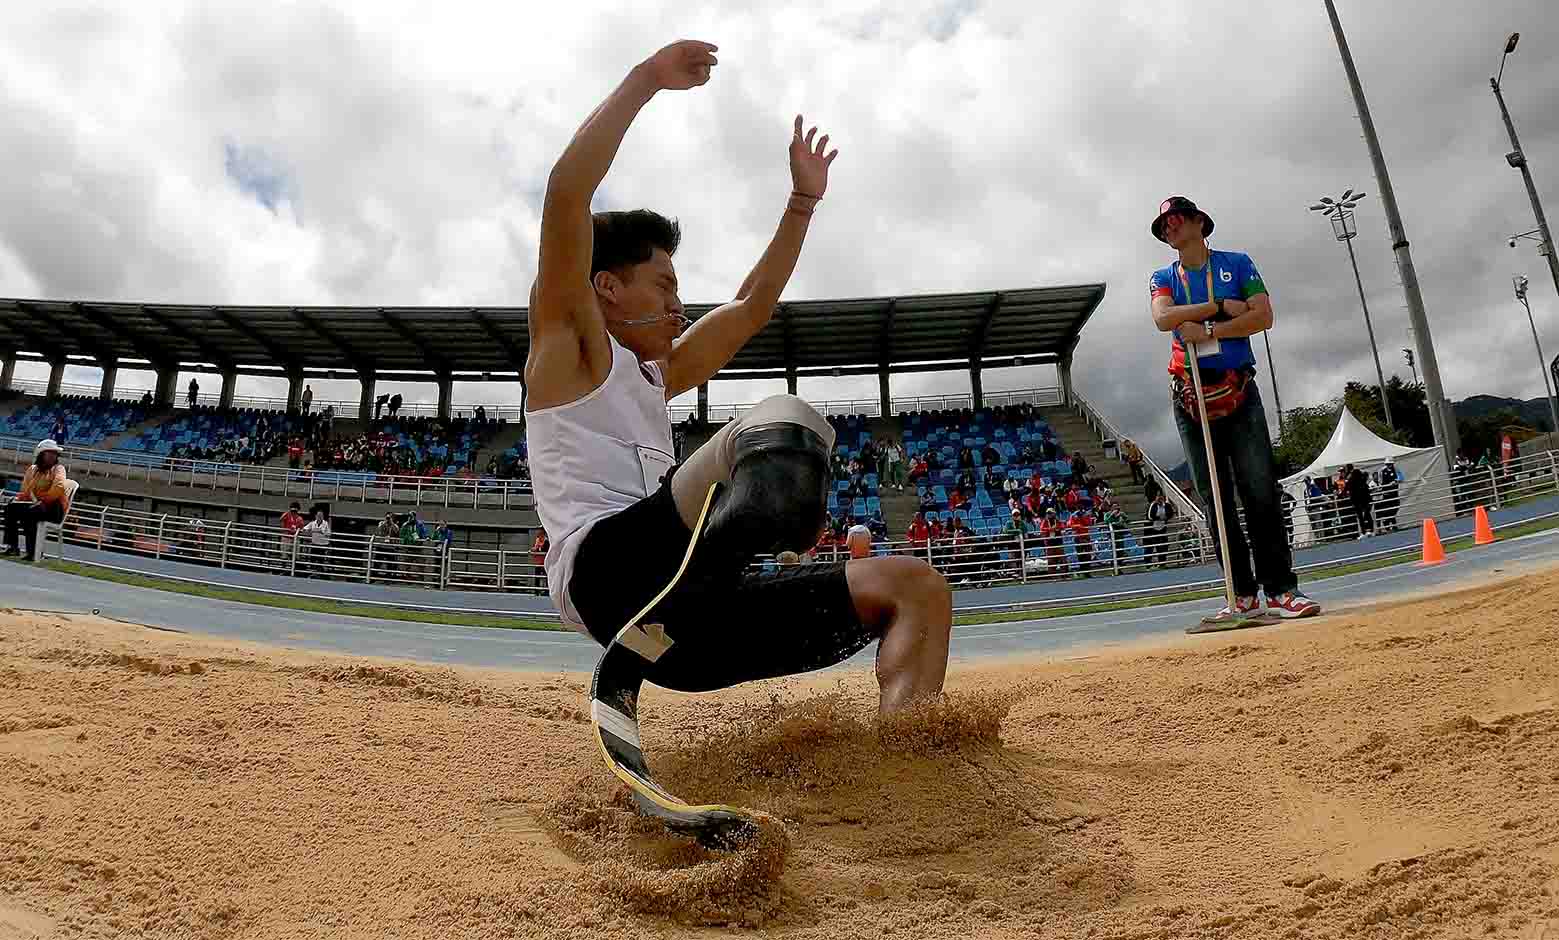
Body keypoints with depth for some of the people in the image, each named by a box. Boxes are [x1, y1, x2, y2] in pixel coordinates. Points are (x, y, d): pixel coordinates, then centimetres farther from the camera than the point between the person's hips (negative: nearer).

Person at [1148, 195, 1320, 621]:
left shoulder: (1237, 264, 9)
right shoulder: (1163, 278, 13)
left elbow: (1263, 316, -6)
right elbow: (1163, 318, -9)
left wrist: (1207, 331, -13)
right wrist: (1222, 306, -11)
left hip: (1239, 391, -2)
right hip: (1191, 396, 2)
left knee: (1261, 492, -8)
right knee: (1216, 500, 2)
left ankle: (1280, 590, -7)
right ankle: (1243, 595, 7)